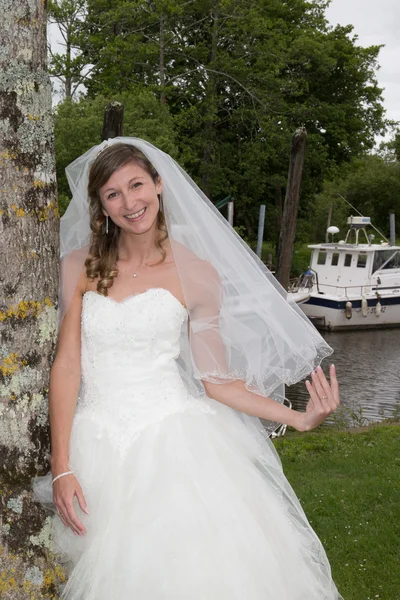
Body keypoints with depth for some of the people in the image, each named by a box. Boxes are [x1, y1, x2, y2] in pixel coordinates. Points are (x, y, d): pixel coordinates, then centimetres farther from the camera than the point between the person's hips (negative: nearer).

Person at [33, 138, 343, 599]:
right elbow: (66, 365, -1)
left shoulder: (197, 273, 1)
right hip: (98, 444, 1)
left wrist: (299, 418, -6)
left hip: (173, 439, -1)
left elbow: (216, 379, 3)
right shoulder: (81, 266, 4)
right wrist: (61, 469, -7)